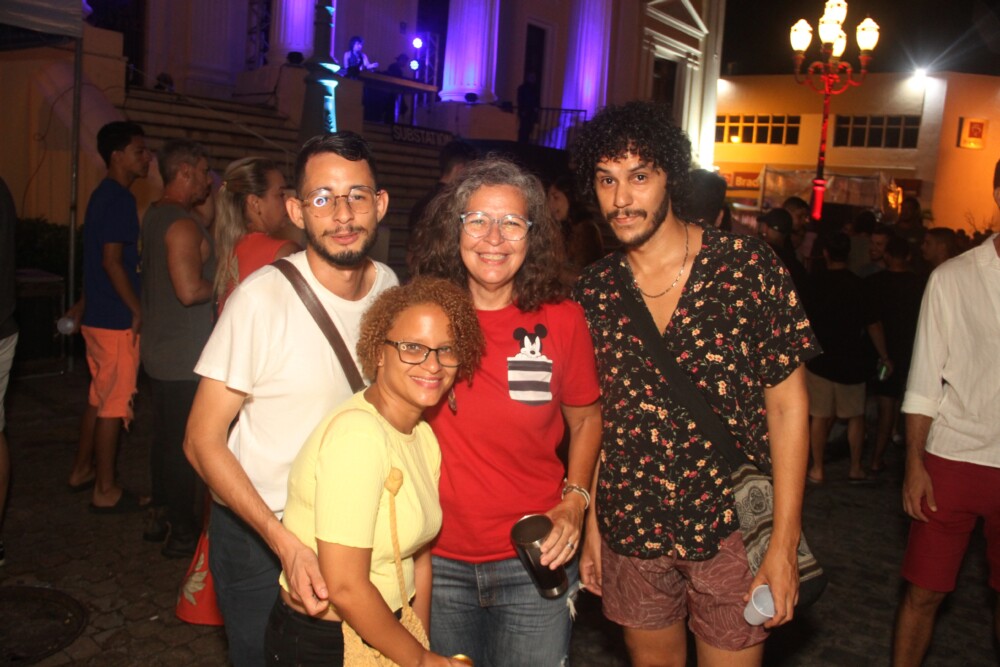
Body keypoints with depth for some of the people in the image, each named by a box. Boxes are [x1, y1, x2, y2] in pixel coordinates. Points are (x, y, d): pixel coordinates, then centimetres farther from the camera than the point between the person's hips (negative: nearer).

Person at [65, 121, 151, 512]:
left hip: (98, 315, 10)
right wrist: (138, 310, -17)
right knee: (114, 405, -1)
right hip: (116, 319, -10)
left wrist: (83, 305, 26)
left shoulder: (104, 195, 14)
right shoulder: (119, 199, -17)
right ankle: (105, 491, 8)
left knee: (100, 398, 20)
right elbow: (112, 261, -22)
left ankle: (82, 471, 32)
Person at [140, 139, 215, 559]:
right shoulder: (183, 224, -20)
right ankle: (182, 533, 10)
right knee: (183, 443, 0)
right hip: (184, 356, -10)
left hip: (161, 350, 10)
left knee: (166, 437, 18)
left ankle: (162, 516, 30)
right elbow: (190, 290, -28)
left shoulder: (155, 215, 12)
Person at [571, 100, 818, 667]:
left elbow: (788, 404, -7)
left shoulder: (748, 266, -10)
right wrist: (589, 526, 4)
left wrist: (784, 543, -10)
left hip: (731, 532, -2)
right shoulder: (593, 293, -1)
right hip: (630, 533, 3)